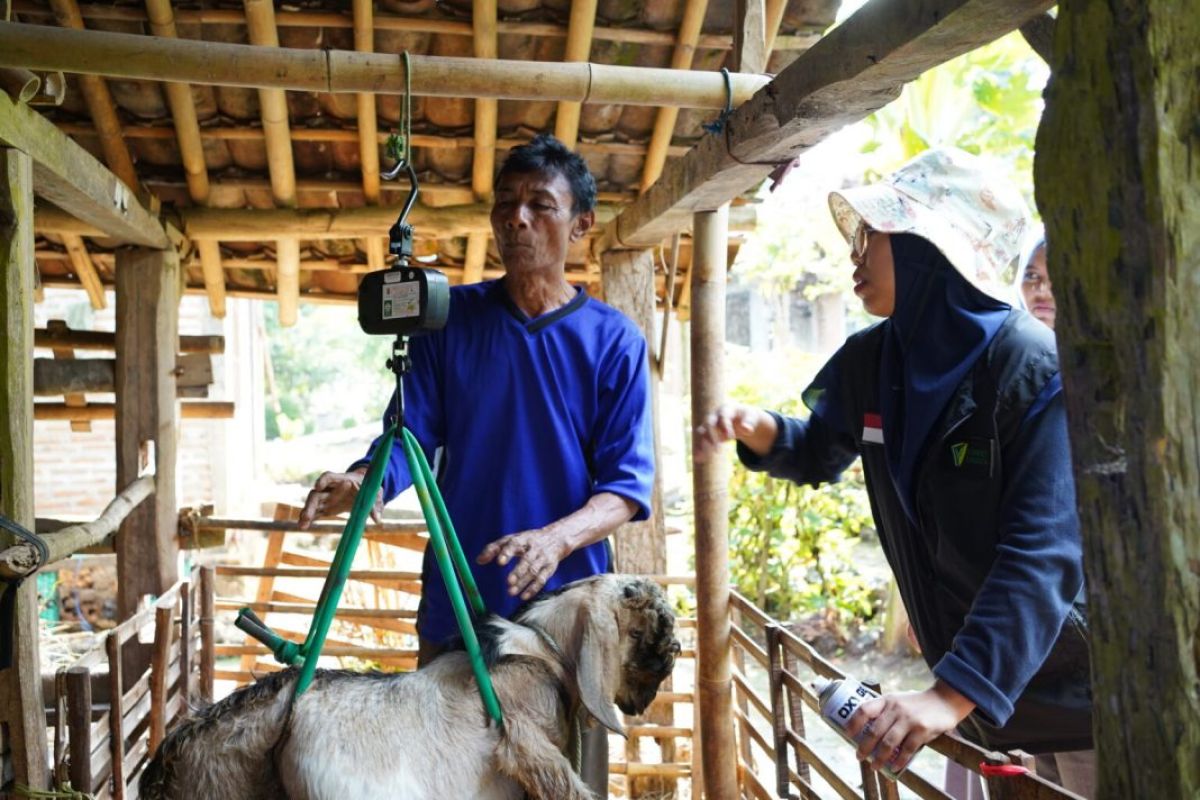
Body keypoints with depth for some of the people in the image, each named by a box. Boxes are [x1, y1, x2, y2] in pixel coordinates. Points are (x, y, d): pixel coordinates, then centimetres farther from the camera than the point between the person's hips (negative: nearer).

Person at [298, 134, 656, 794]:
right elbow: (411, 435, 0)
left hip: (568, 608, -1)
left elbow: (627, 481, -6)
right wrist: (361, 481, -23)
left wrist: (556, 538, -25)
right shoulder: (451, 317, 3)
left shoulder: (614, 340, -1)